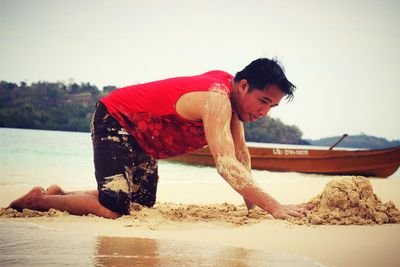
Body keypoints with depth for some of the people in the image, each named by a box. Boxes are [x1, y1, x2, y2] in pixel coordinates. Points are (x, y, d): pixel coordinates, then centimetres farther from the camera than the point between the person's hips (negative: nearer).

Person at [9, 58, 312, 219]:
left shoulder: (230, 90, -4)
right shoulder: (216, 100, -33)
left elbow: (241, 156, 4)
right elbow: (226, 164, -45)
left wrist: (251, 205, -3)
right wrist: (273, 206, -48)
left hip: (142, 137, 10)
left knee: (142, 203, 15)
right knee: (113, 209, -23)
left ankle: (59, 194, 28)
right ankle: (38, 199, 0)